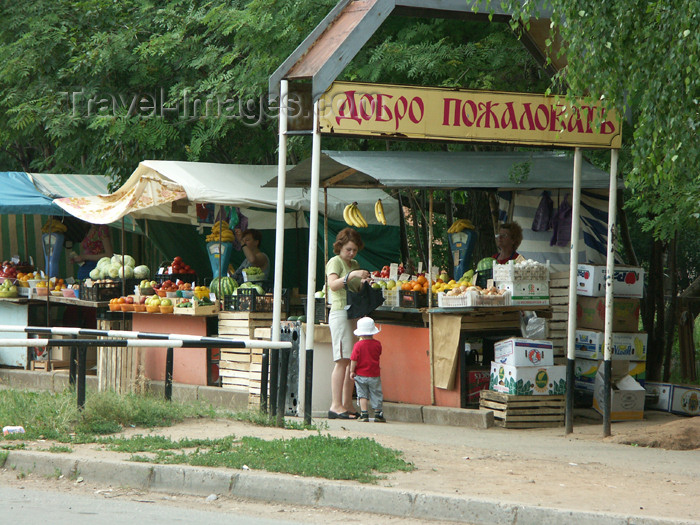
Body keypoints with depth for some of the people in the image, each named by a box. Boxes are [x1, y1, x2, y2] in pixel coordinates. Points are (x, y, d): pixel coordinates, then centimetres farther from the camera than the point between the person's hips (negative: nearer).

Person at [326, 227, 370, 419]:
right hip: (340, 313, -8)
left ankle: (347, 404, 8)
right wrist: (352, 275, -29)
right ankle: (336, 406, -13)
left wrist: (364, 283, 4)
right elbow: (333, 284, -18)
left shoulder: (355, 265, 21)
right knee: (343, 361, -12)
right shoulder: (335, 262, -2)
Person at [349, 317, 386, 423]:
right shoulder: (377, 344, -5)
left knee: (362, 395, 7)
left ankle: (364, 414, -2)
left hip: (360, 375, -1)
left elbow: (354, 359, -11)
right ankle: (378, 414, 14)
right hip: (374, 375, 1)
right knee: (376, 395, 10)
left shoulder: (358, 345, -11)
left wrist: (352, 371, -1)